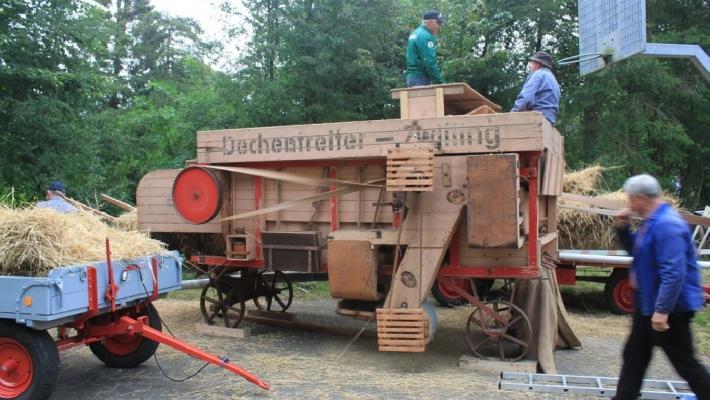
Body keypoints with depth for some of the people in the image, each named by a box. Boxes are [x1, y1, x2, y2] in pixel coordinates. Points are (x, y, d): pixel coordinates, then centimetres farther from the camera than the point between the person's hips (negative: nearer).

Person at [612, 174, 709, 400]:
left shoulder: (667, 224, -24)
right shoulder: (651, 221, 8)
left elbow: (674, 273, -30)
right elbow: (636, 251, 23)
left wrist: (662, 310, -30)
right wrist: (622, 228, 6)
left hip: (669, 309, -11)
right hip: (648, 305, 11)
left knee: (685, 363, 2)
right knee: (634, 356, 17)